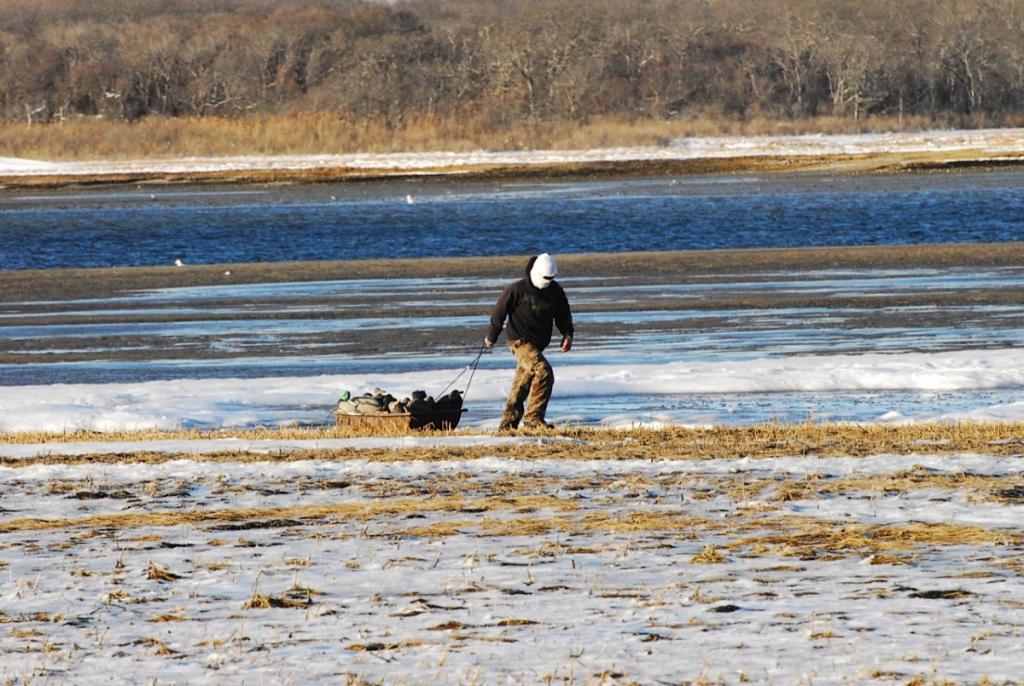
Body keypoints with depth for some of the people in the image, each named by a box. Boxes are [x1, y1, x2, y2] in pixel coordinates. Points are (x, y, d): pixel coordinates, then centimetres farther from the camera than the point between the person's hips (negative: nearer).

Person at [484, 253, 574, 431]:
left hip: (538, 344, 7)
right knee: (543, 371, -24)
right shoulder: (517, 290, -11)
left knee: (522, 384, 12)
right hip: (520, 341, -7)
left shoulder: (555, 291, 7)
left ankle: (508, 423, 21)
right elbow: (499, 313, -2)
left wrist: (567, 334, 0)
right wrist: (491, 337, 7)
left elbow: (563, 314, 17)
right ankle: (533, 417, -21)